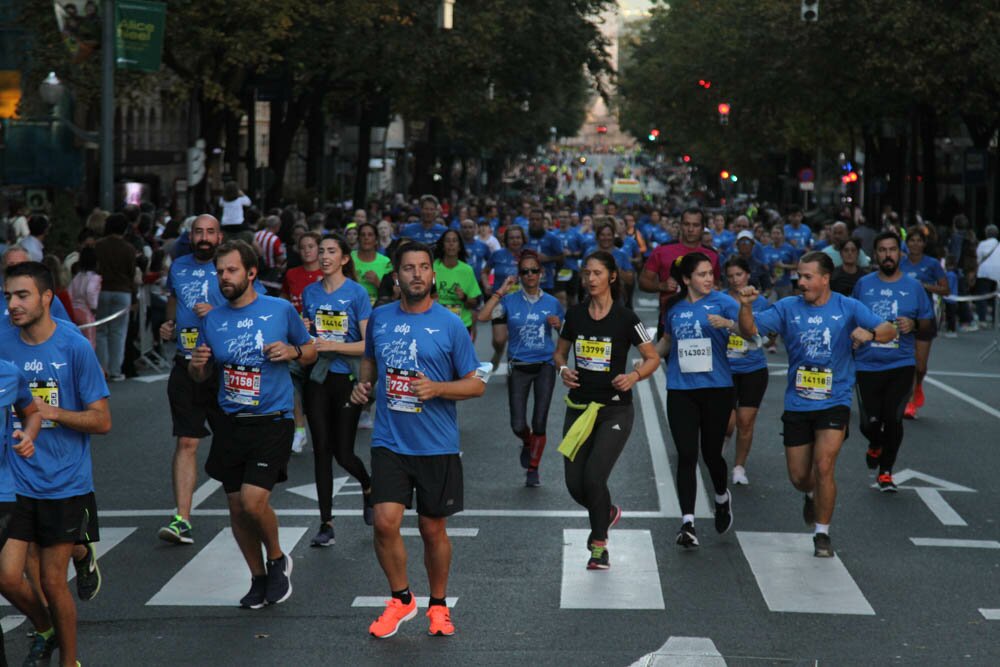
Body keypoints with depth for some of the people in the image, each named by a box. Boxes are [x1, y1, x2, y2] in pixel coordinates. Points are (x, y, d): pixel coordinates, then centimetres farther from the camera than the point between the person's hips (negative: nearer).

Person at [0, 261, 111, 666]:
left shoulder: (75, 347, -10)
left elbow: (102, 421, -9)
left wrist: (52, 412, -21)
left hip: (65, 484, -3)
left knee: (52, 582, 3)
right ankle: (44, 629, 29)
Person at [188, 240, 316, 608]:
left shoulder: (281, 310, -2)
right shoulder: (212, 319, 5)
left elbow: (310, 350, 11)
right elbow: (201, 377, 14)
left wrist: (293, 351, -11)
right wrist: (197, 366, -9)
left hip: (272, 422, -4)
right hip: (230, 424, 4)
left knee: (253, 501, -17)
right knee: (237, 508, 9)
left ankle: (277, 560, 11)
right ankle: (258, 578, 28)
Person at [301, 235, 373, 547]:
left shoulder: (356, 293, -7)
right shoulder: (310, 293, 8)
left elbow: (369, 344, -11)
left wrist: (332, 345, -20)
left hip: (347, 379, -4)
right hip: (318, 379, 4)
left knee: (343, 453, -1)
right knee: (321, 449, 1)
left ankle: (368, 487, 33)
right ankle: (326, 524, 7)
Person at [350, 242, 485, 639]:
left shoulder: (450, 325, -4)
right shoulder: (379, 318, 6)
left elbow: (476, 384, -2)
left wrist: (437, 388, -18)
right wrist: (363, 385, 4)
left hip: (437, 445, -2)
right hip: (389, 442, 2)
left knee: (433, 529, 8)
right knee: (385, 522, -10)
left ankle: (438, 606, 28)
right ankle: (401, 599, 12)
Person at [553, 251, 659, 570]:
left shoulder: (625, 317, -8)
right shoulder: (575, 314, 4)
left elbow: (653, 358, -3)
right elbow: (560, 352, 15)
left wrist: (634, 376, -21)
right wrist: (563, 369, -6)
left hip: (615, 409, -4)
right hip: (579, 407, 4)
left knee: (594, 477, -15)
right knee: (574, 484, 1)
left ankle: (599, 546, 6)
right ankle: (607, 512, 35)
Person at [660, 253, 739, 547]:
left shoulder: (722, 301, -4)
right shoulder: (674, 307, 8)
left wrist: (728, 323, -38)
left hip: (717, 388, -2)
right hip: (680, 390, 2)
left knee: (711, 454, 6)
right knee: (686, 455, -7)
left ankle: (722, 498, 38)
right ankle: (687, 523, -9)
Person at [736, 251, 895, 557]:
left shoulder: (848, 308, -4)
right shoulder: (788, 308, 0)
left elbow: (889, 331, -13)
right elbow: (750, 331, -6)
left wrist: (870, 332, -35)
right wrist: (746, 306, -26)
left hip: (834, 402, -2)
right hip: (797, 404, 2)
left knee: (823, 468, -16)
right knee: (798, 477, 9)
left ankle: (822, 534, 1)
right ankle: (813, 496, 46)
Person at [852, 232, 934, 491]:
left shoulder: (913, 286, 3)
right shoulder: (863, 284, 5)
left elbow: (928, 319, 9)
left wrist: (914, 324, -10)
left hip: (901, 365, -1)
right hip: (867, 364, 1)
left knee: (893, 419, -8)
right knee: (869, 422, -3)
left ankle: (885, 471, 12)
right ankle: (875, 445, 35)